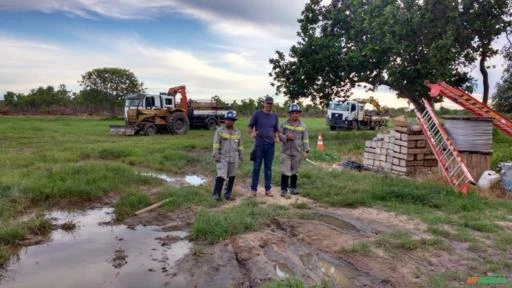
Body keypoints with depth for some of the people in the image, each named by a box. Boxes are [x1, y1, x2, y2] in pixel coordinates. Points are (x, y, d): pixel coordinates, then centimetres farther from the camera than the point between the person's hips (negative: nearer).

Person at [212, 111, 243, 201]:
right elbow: (216, 144, -5)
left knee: (231, 176, 9)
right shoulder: (219, 131, -1)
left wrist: (241, 156, 16)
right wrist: (216, 155, -11)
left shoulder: (237, 132, 11)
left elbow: (240, 145, 16)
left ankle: (228, 193, 20)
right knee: (221, 176, -12)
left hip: (234, 158, 4)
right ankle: (216, 194, -6)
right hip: (222, 157, -4)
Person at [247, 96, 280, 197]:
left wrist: (277, 137, -4)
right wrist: (251, 133, -20)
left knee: (268, 167, 9)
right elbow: (249, 126, 1)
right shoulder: (257, 114, 0)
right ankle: (253, 189, 10)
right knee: (256, 167, 2)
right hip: (259, 144, -3)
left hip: (270, 145, 3)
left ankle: (268, 189, 17)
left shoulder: (275, 116, 10)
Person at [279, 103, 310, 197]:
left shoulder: (303, 126, 3)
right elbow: (279, 135, 2)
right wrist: (286, 137, -17)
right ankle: (284, 189, 3)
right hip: (286, 152, -1)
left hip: (297, 152, 1)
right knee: (285, 171, -4)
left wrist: (306, 151, -7)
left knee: (294, 171, 12)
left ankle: (293, 188, 25)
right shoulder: (284, 124, 0)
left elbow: (305, 139, 1)